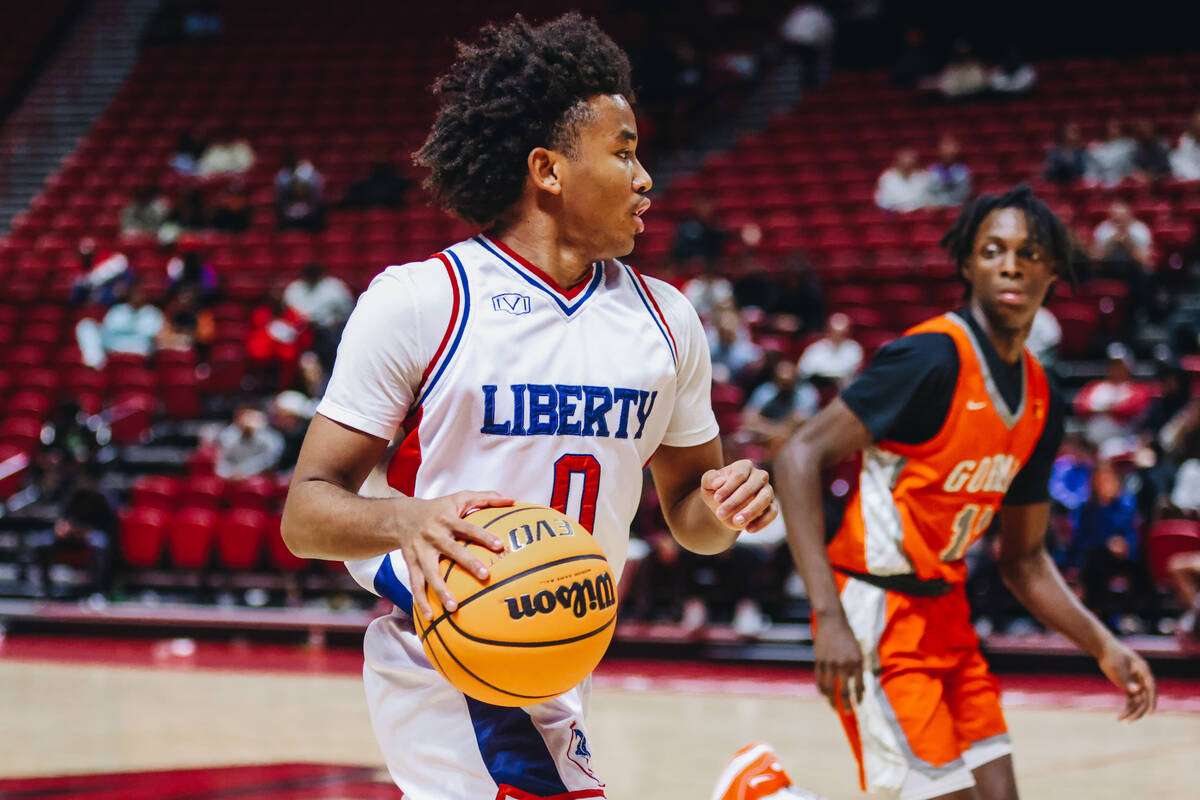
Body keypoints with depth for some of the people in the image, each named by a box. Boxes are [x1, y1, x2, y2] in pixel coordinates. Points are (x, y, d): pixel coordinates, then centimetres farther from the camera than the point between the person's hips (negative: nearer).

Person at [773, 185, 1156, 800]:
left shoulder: (1041, 401, 8)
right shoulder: (933, 358, -16)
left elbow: (1022, 557, 18)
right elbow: (800, 458, -20)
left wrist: (1103, 647, 8)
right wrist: (829, 617, -27)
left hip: (946, 612, 8)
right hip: (879, 615, -8)